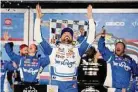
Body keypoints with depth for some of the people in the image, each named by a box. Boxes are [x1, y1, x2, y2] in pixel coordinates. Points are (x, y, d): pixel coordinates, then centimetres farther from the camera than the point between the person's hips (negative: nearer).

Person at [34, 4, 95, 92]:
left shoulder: (77, 51, 12)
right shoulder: (53, 50, 11)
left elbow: (90, 38, 9)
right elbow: (38, 37, 8)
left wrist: (90, 18, 7)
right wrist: (38, 18, 4)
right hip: (55, 84, 0)